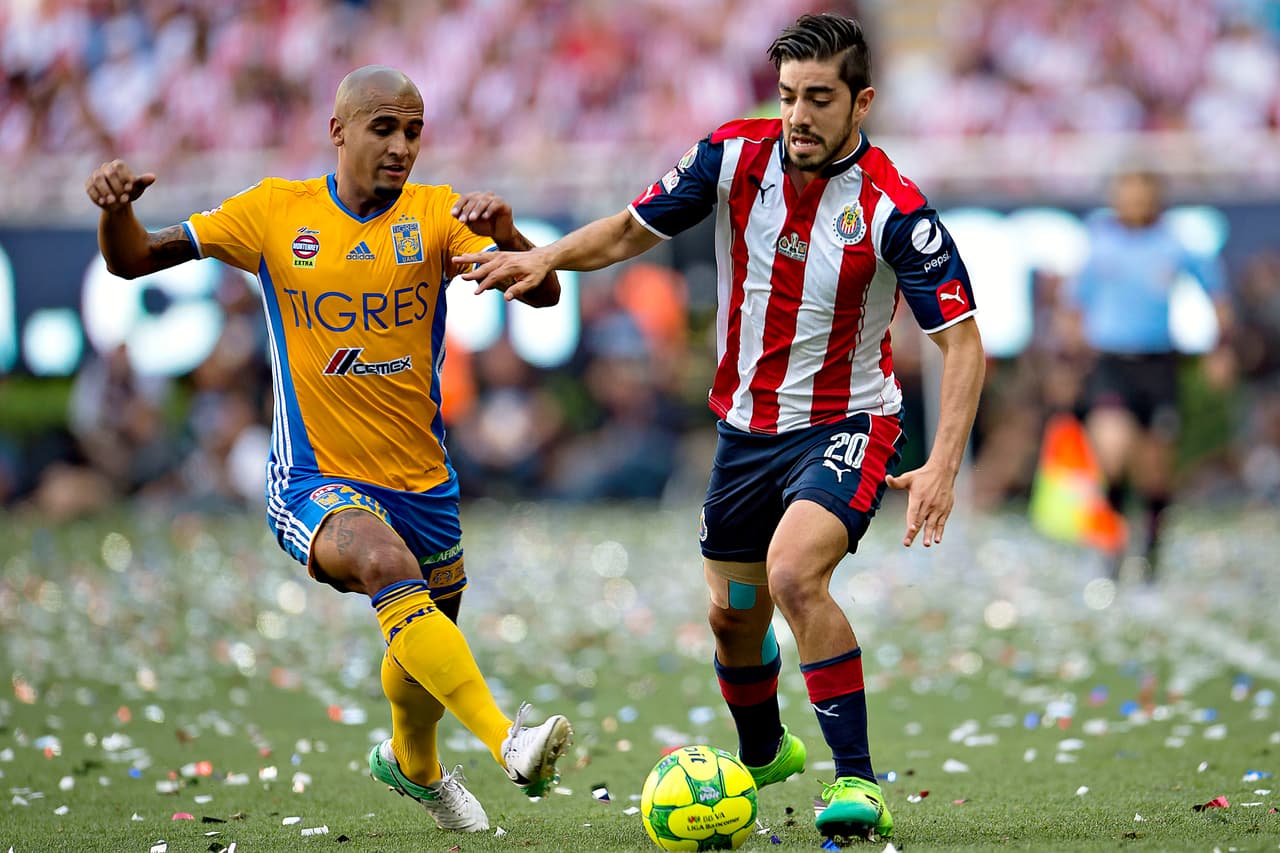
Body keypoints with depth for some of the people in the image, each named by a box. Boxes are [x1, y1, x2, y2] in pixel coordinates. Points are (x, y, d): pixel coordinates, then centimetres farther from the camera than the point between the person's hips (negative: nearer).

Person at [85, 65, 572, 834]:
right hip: (315, 480, -3)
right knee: (384, 562, -34)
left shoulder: (435, 214, -3)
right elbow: (132, 261, 0)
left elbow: (543, 293, -14)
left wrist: (505, 234, -35)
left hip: (422, 481, 3)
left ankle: (413, 764, 53)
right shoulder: (276, 213, -3)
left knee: (425, 650, 19)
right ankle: (508, 742, -44)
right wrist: (118, 207, -22)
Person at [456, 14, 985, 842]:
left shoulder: (893, 208, -21)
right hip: (748, 423, 5)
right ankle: (763, 752, 45)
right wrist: (545, 258, -14)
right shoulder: (735, 154, -10)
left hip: (846, 424, -5)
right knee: (733, 614, 14)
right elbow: (634, 229, 4)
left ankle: (857, 783, -23)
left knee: (794, 572, -30)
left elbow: (963, 341, -20)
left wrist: (942, 467, -30)